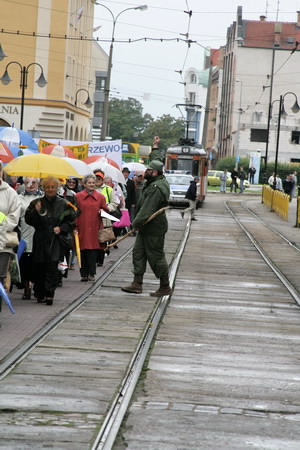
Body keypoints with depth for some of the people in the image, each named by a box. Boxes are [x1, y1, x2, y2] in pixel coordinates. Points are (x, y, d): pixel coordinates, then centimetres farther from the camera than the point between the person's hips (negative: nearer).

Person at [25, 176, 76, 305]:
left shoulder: (63, 204, 7)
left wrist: (61, 228, -7)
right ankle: (40, 294, 14)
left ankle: (49, 293, -16)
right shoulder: (36, 203, 7)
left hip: (56, 240, -1)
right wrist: (36, 212, -15)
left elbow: (70, 221, 10)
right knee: (39, 268, 2)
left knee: (52, 266, -14)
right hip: (40, 240, 1)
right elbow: (28, 220, 2)